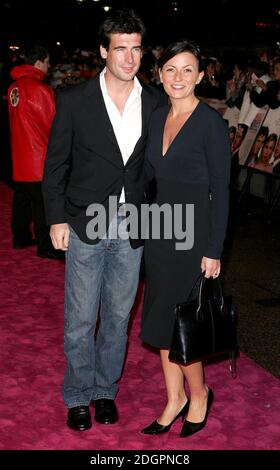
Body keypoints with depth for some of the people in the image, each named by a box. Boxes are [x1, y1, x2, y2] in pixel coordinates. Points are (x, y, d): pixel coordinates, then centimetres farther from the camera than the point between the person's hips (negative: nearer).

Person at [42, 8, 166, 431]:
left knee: (118, 316, 14)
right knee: (80, 320, 6)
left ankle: (106, 390, 32)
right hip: (86, 226, -2)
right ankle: (78, 396, 25)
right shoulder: (74, 101, -6)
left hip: (133, 229, 2)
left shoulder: (155, 102, 1)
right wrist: (57, 219, -4)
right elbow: (56, 164, -1)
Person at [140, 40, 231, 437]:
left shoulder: (211, 122, -12)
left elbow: (221, 190, -12)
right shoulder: (157, 118, 8)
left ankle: (199, 394, 23)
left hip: (193, 231, -7)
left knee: (173, 322, -2)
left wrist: (214, 250, -14)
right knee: (161, 319, 12)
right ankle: (175, 399, 28)